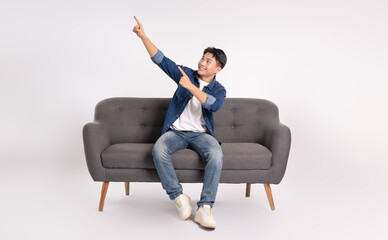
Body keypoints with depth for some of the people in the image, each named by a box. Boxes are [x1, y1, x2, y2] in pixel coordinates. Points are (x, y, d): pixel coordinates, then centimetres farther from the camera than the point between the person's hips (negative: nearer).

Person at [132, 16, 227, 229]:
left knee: (216, 155, -34)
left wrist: (190, 87, -26)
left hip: (201, 134, -1)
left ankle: (204, 208, -32)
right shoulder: (186, 74, 9)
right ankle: (178, 197, -20)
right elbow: (161, 60, 3)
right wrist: (143, 36, -7)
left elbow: (214, 105, -20)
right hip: (176, 131, 1)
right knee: (158, 150, -33)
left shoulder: (219, 90, 3)